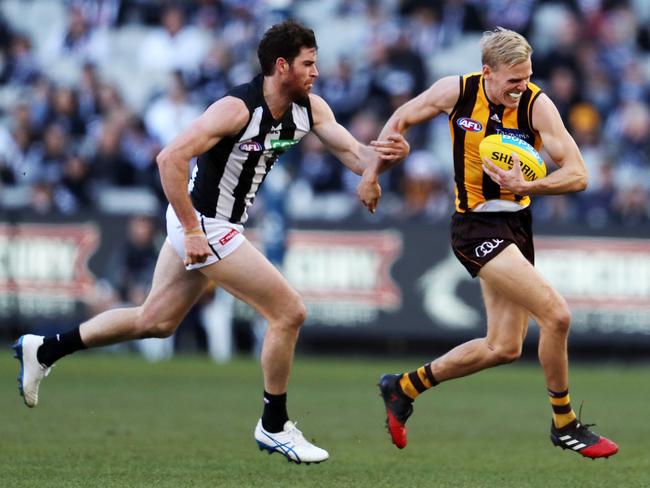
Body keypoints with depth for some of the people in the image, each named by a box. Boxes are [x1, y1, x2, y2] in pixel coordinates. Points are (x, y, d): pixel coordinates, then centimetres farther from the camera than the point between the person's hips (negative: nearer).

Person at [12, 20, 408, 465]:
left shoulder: (310, 109, -1)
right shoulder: (239, 108, -25)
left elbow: (356, 156, -3)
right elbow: (171, 158, -29)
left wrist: (385, 157, -27)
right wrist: (192, 231, -28)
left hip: (215, 224, 9)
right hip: (204, 224, -9)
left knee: (155, 321, 20)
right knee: (290, 312, -7)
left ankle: (43, 350, 30)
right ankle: (274, 427, 7)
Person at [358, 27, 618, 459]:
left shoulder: (536, 105, -11)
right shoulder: (456, 91, -11)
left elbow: (577, 175, -16)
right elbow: (401, 121, 7)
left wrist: (526, 187, -31)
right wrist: (371, 174, 11)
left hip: (517, 226, 4)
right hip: (477, 227, -4)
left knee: (504, 348, 9)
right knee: (556, 314, -18)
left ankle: (405, 387, 26)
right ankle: (564, 425, -2)